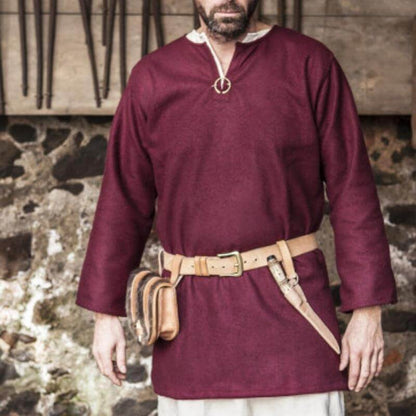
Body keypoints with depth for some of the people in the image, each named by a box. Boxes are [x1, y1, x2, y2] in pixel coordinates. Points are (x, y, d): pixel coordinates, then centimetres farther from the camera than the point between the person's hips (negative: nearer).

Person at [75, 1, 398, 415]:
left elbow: (352, 190, -1)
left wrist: (367, 308, -5)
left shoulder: (310, 64, 0)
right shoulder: (151, 78, 5)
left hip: (289, 310, -2)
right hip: (192, 324, 2)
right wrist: (106, 312, 7)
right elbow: (124, 202, 9)